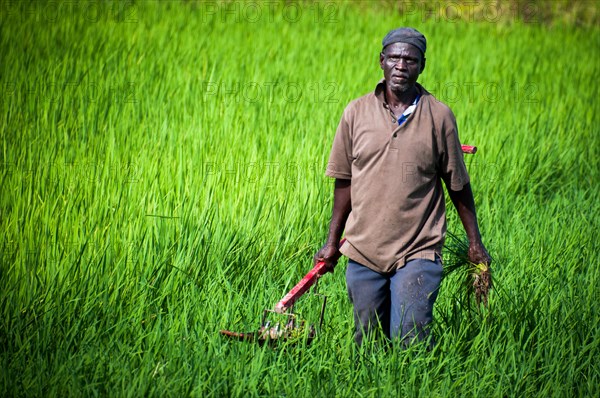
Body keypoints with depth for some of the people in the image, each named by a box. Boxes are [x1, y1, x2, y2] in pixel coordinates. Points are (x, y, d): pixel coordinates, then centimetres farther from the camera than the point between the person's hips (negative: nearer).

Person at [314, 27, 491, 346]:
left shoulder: (439, 116, -1)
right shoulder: (356, 113, 3)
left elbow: (458, 185, 5)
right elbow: (344, 182, 10)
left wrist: (475, 243, 6)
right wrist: (332, 242, 11)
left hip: (417, 254, -2)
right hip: (363, 249, 2)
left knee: (408, 342, -12)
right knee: (366, 342, 10)